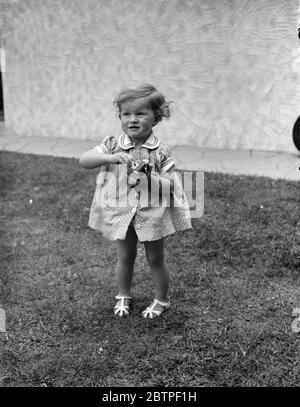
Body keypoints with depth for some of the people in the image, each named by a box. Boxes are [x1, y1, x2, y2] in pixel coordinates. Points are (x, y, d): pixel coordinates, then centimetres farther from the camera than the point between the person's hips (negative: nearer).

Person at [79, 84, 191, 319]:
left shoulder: (160, 152, -12)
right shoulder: (113, 145, -6)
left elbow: (171, 184, -13)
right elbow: (83, 161, -15)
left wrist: (148, 178, -30)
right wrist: (110, 158, -31)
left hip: (152, 213, -2)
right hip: (121, 212, 2)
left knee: (156, 259, 13)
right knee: (125, 257, 18)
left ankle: (162, 300, 32)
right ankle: (123, 297, 38)